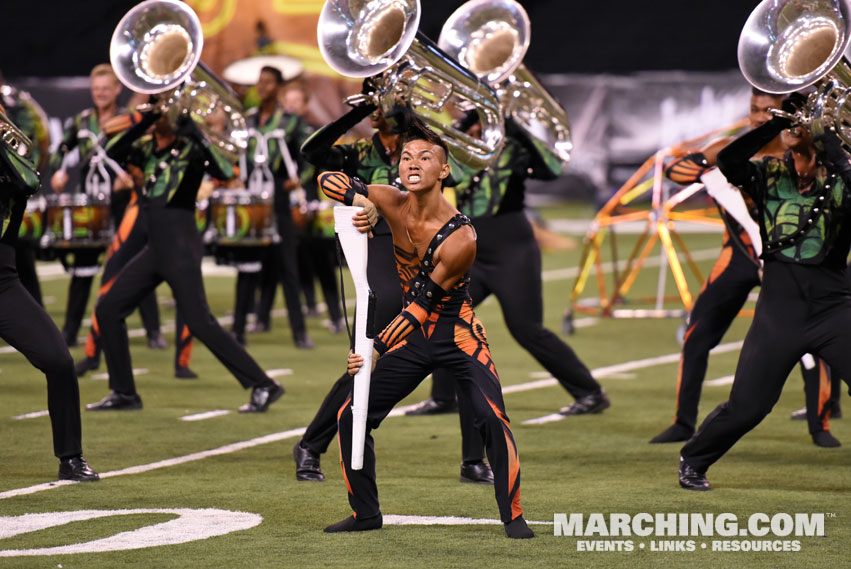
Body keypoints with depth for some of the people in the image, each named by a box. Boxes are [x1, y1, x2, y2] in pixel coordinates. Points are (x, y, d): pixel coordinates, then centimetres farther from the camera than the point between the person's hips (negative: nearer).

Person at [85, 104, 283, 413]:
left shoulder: (190, 148, -6)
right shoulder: (147, 147, 10)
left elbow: (225, 171, -23)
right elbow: (112, 151, -7)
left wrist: (194, 130, -25)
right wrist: (145, 121, -16)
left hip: (181, 248, -7)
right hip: (154, 248, 7)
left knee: (199, 322, -12)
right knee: (107, 309, 7)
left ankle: (263, 387, -7)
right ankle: (124, 393, 15)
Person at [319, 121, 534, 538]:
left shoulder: (460, 238, -26)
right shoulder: (393, 204, -10)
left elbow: (421, 305, -24)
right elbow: (327, 180, -3)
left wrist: (378, 349, -29)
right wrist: (361, 200, -24)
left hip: (458, 335, -5)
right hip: (412, 335, 5)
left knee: (493, 419, -22)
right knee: (351, 417, 1)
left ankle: (512, 516, -8)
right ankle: (365, 512, 16)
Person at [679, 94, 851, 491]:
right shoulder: (768, 173, 6)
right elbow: (727, 163, -12)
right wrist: (778, 122, -16)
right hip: (779, 309, 0)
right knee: (746, 407, 1)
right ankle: (693, 461, 25)